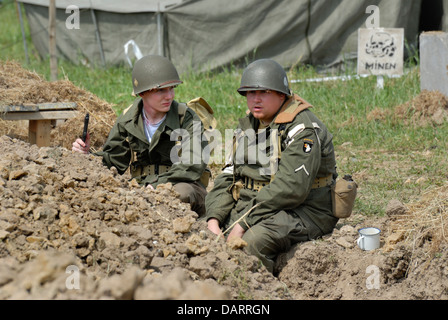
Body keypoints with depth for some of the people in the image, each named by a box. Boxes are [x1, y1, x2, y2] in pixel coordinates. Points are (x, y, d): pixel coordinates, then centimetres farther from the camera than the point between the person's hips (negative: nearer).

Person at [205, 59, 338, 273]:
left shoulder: (304, 129, -14)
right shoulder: (247, 127, 13)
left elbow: (291, 187, -24)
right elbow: (227, 180, 12)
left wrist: (243, 223, -26)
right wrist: (214, 220, -8)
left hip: (302, 213, -8)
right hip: (252, 206, 8)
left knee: (253, 240, -35)